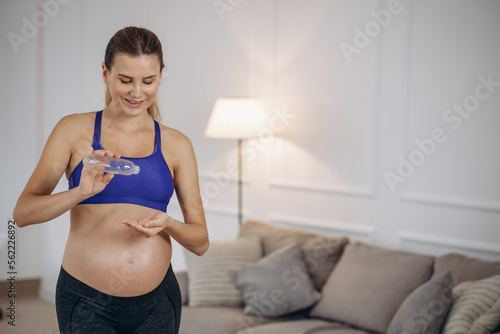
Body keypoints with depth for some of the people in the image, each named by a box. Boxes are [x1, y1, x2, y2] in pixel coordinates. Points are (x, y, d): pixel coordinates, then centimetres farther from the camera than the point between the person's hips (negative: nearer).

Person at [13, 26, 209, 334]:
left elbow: (201, 242, 5)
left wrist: (168, 224, -16)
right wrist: (81, 192, -24)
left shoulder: (176, 145, 5)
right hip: (87, 303, -2)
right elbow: (23, 213, -8)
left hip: (156, 303, 2)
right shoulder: (75, 129, 0)